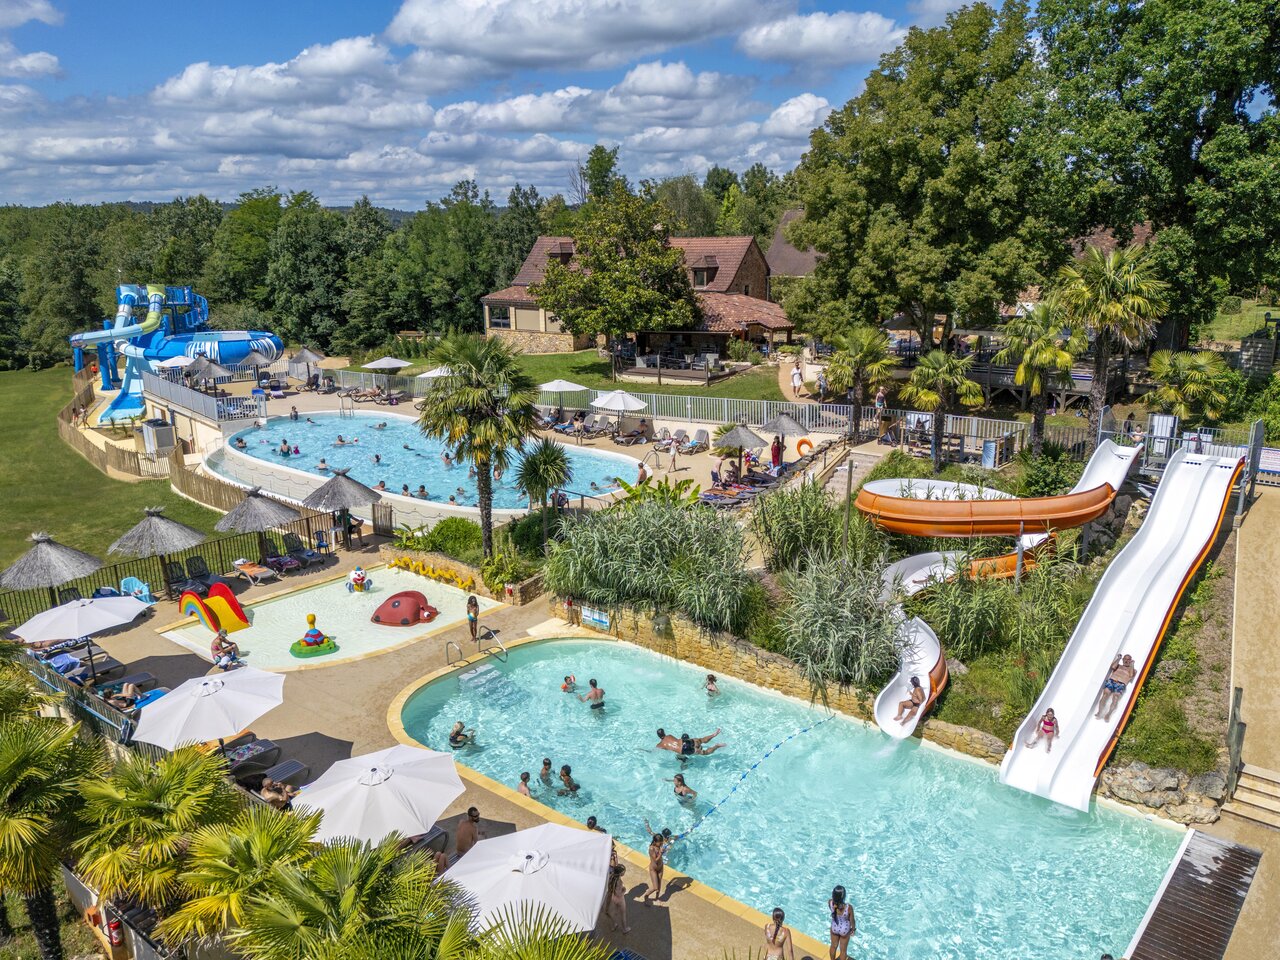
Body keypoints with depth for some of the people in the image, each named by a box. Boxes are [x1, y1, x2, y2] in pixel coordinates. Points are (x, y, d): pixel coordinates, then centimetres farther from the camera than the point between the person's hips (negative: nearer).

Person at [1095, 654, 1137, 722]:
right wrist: (1118, 659, 16)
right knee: (1105, 693, -27)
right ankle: (1099, 712, -33)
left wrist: (1132, 665, 10)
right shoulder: (1118, 666, 30)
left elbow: (1131, 675, 3)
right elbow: (1113, 667, 7)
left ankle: (1109, 714, -39)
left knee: (1116, 696, -31)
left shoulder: (1133, 670, 26)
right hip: (1111, 681, 1)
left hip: (1121, 684, -1)